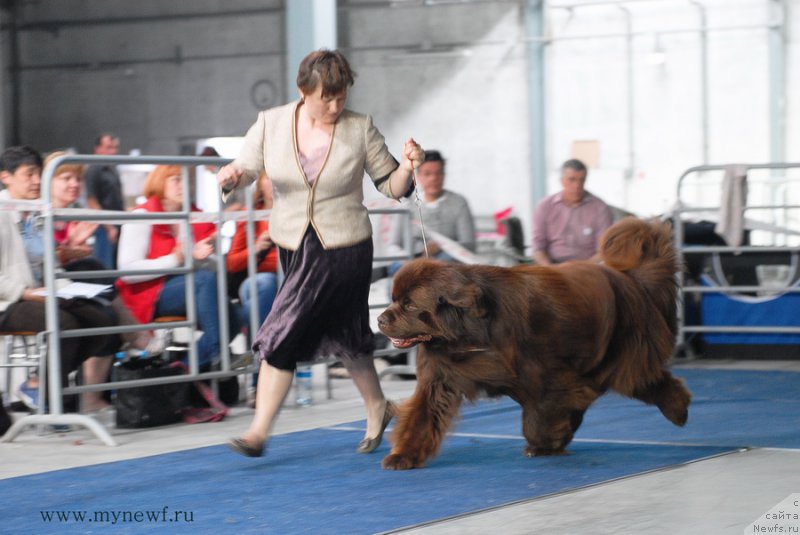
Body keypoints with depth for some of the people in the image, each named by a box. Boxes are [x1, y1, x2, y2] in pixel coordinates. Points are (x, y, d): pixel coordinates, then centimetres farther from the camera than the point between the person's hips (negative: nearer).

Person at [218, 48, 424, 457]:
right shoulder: (271, 124, 0)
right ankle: (378, 409, 38)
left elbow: (391, 186, 1)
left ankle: (259, 431, -5)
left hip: (343, 249, -4)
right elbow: (246, 169, 0)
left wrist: (407, 165, -19)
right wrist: (230, 177, -22)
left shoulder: (360, 129, -6)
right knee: (343, 335, 17)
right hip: (293, 246, 4)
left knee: (281, 335, -12)